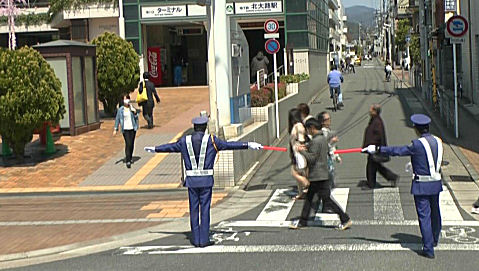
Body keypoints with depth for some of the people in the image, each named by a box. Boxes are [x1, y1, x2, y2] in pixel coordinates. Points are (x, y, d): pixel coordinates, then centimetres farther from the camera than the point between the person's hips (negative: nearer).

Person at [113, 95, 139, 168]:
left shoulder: (132, 108, 6)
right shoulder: (120, 109, -1)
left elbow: (136, 118, 10)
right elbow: (117, 119, 3)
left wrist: (135, 112, -10)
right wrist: (115, 129, 1)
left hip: (132, 128, 3)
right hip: (125, 129, -3)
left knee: (132, 144, 11)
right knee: (128, 144, -14)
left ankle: (129, 158, 31)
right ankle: (128, 161, -14)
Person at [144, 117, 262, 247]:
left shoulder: (185, 141, 5)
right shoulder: (211, 140, -3)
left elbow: (170, 147, 20)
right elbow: (229, 145, -4)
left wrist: (155, 149, 38)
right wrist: (248, 145, 0)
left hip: (191, 180, 2)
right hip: (206, 180, -2)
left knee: (194, 209, 9)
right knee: (205, 209, 2)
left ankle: (196, 239, 14)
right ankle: (204, 240, 3)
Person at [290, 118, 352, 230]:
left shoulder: (315, 141, -20)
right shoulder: (323, 138, 9)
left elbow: (311, 158, -22)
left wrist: (302, 151, -9)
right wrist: (307, 148, 14)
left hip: (318, 176, -10)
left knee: (327, 200, -4)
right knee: (308, 198, 15)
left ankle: (345, 219, 1)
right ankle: (302, 222, 21)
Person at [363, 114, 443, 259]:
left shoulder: (417, 144, -18)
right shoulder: (438, 141, 3)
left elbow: (397, 151, -14)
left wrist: (377, 149, -5)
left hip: (421, 186, -7)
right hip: (436, 183, 7)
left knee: (424, 216, -1)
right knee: (435, 213, 22)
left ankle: (428, 248, 0)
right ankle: (434, 240, 43)